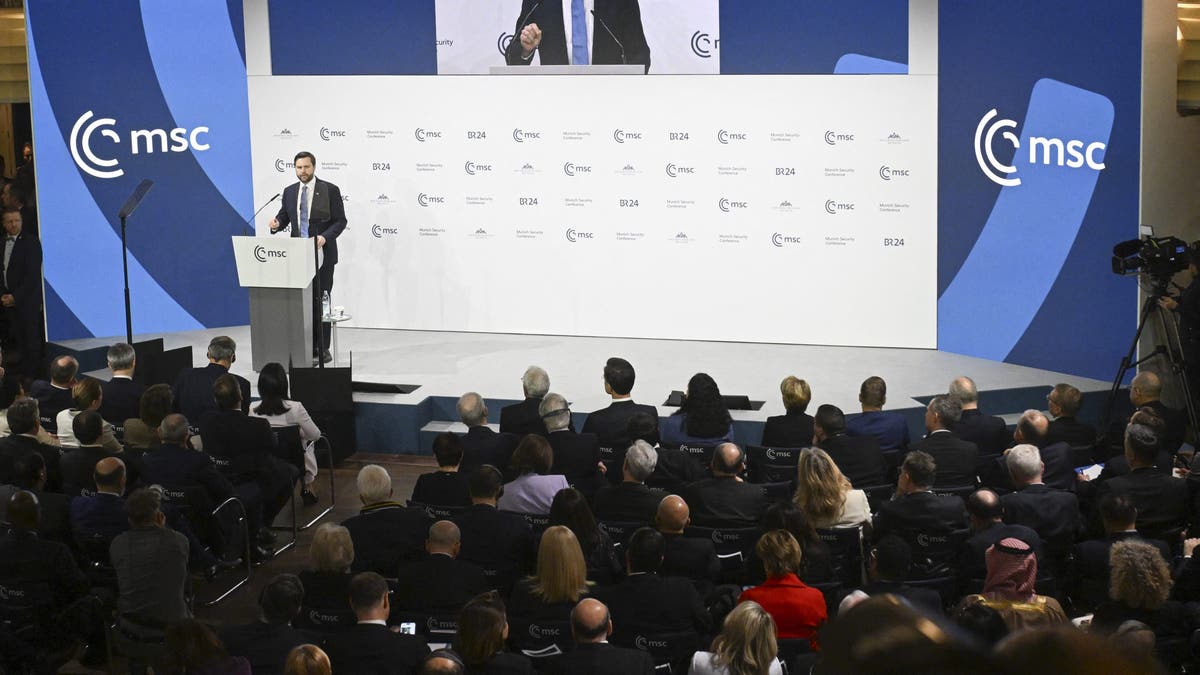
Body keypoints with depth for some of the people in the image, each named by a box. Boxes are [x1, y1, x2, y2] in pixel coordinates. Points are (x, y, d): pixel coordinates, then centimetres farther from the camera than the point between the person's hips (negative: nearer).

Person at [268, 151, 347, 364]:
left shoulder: (329, 190, -4)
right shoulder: (289, 192, 10)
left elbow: (340, 220, -4)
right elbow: (284, 216, 15)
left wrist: (325, 237, -20)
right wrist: (276, 224, -9)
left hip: (322, 255, -4)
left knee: (321, 301, -1)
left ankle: (322, 349, 4)